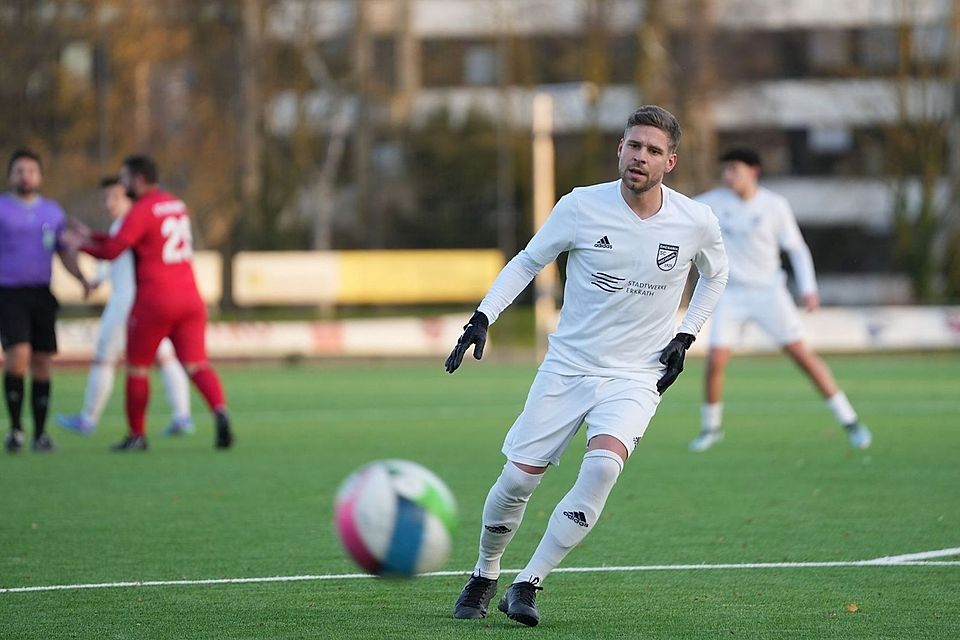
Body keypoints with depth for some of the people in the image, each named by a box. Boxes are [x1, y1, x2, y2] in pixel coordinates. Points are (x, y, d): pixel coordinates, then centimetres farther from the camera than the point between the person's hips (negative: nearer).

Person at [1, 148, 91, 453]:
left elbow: (65, 252, 18)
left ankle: (40, 434, 11)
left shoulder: (53, 211, 13)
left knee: (42, 364, 2)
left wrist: (82, 279, 3)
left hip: (41, 294, 4)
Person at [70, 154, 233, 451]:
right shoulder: (177, 205, 17)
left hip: (155, 301, -6)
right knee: (196, 364, -2)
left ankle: (137, 435, 16)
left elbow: (111, 251, -13)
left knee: (137, 367, 10)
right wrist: (93, 237, 25)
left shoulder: (141, 211, -9)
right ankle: (220, 412, -28)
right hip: (189, 298, 6)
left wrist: (82, 243, 4)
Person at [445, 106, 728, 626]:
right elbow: (527, 262, 5)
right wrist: (482, 318, -7)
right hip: (567, 365, 1)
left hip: (636, 377, -1)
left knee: (602, 466, -27)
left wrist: (685, 337, 6)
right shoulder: (581, 206, -9)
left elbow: (715, 275, 16)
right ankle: (485, 575, 26)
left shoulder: (696, 223, -6)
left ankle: (527, 584, -16)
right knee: (517, 479, -3)